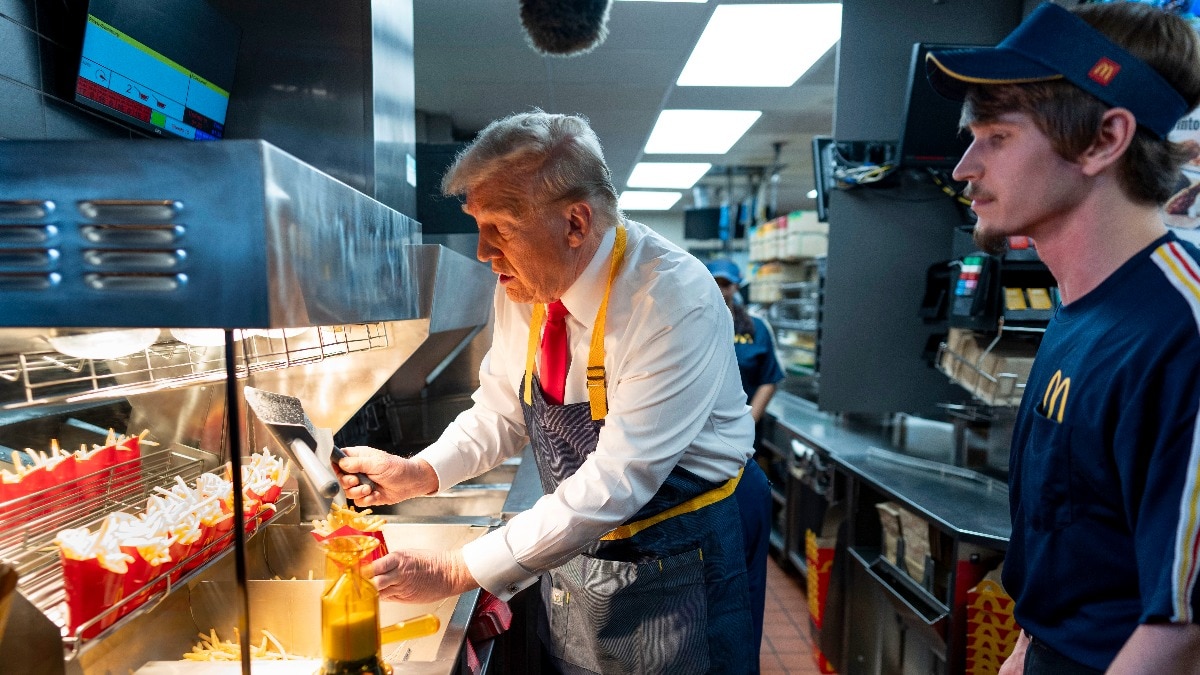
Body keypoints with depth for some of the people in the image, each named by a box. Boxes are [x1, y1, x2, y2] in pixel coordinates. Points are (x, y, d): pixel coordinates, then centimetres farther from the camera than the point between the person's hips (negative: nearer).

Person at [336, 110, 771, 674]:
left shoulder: (677, 304, -29)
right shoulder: (524, 288, -8)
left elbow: (614, 483, -31)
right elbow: (501, 413, 4)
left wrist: (457, 572, -27)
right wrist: (418, 474, -13)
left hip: (679, 561, -5)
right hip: (574, 546, 6)